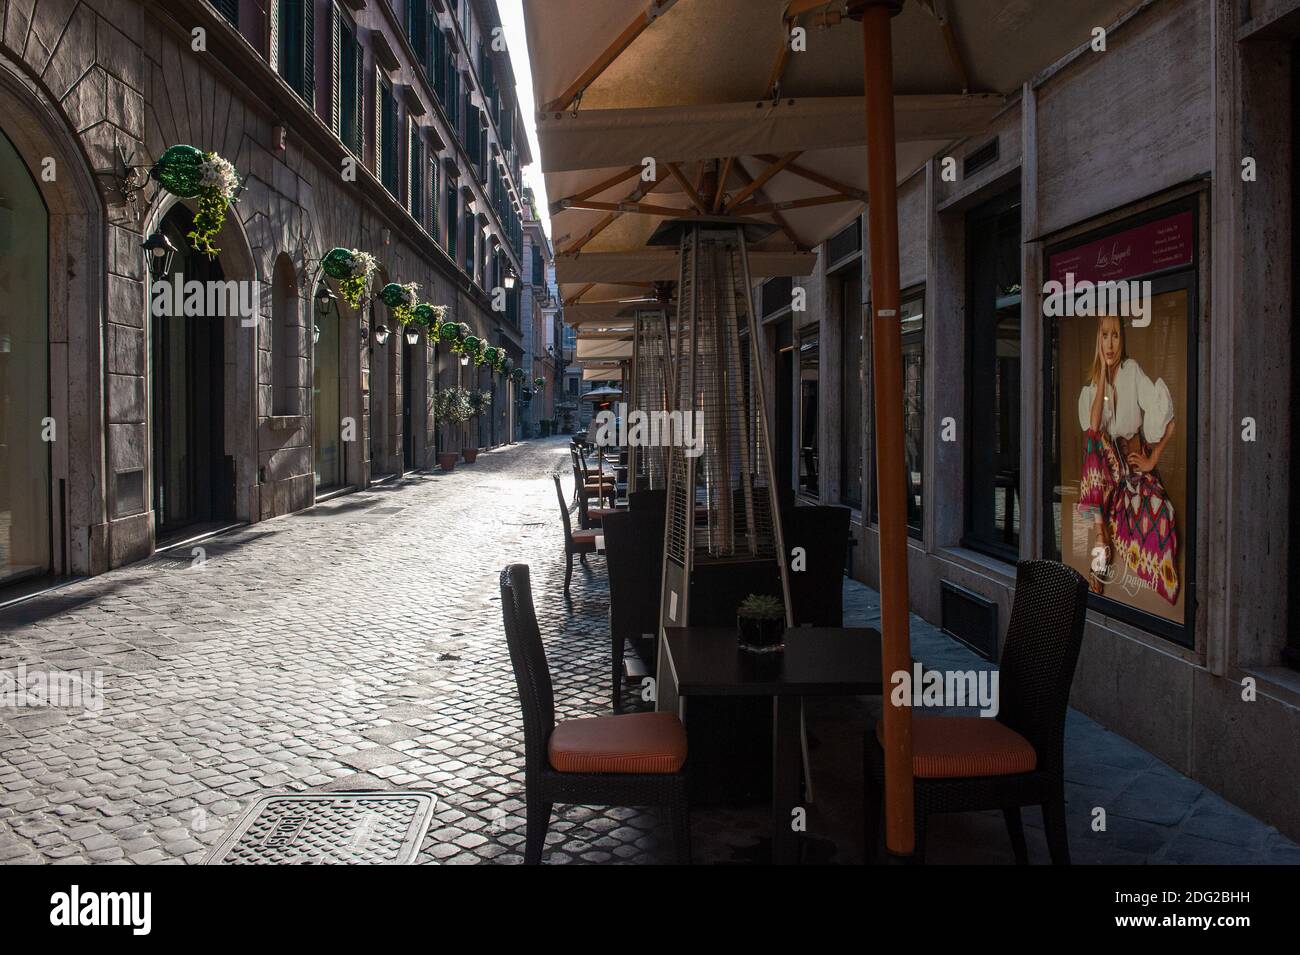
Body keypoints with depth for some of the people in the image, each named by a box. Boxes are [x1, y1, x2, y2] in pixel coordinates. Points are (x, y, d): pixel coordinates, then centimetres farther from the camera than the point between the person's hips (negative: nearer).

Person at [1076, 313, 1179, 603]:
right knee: (1092, 438, -32)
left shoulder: (1132, 371, -8)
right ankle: (1101, 543, -32)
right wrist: (1102, 376, -16)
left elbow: (1169, 421, -13)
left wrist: (1151, 461, -13)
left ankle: (1164, 595, -12)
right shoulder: (1090, 388, 3)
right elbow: (1092, 428, -18)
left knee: (1163, 515, -33)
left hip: (1136, 463, -3)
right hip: (1106, 465, 3)